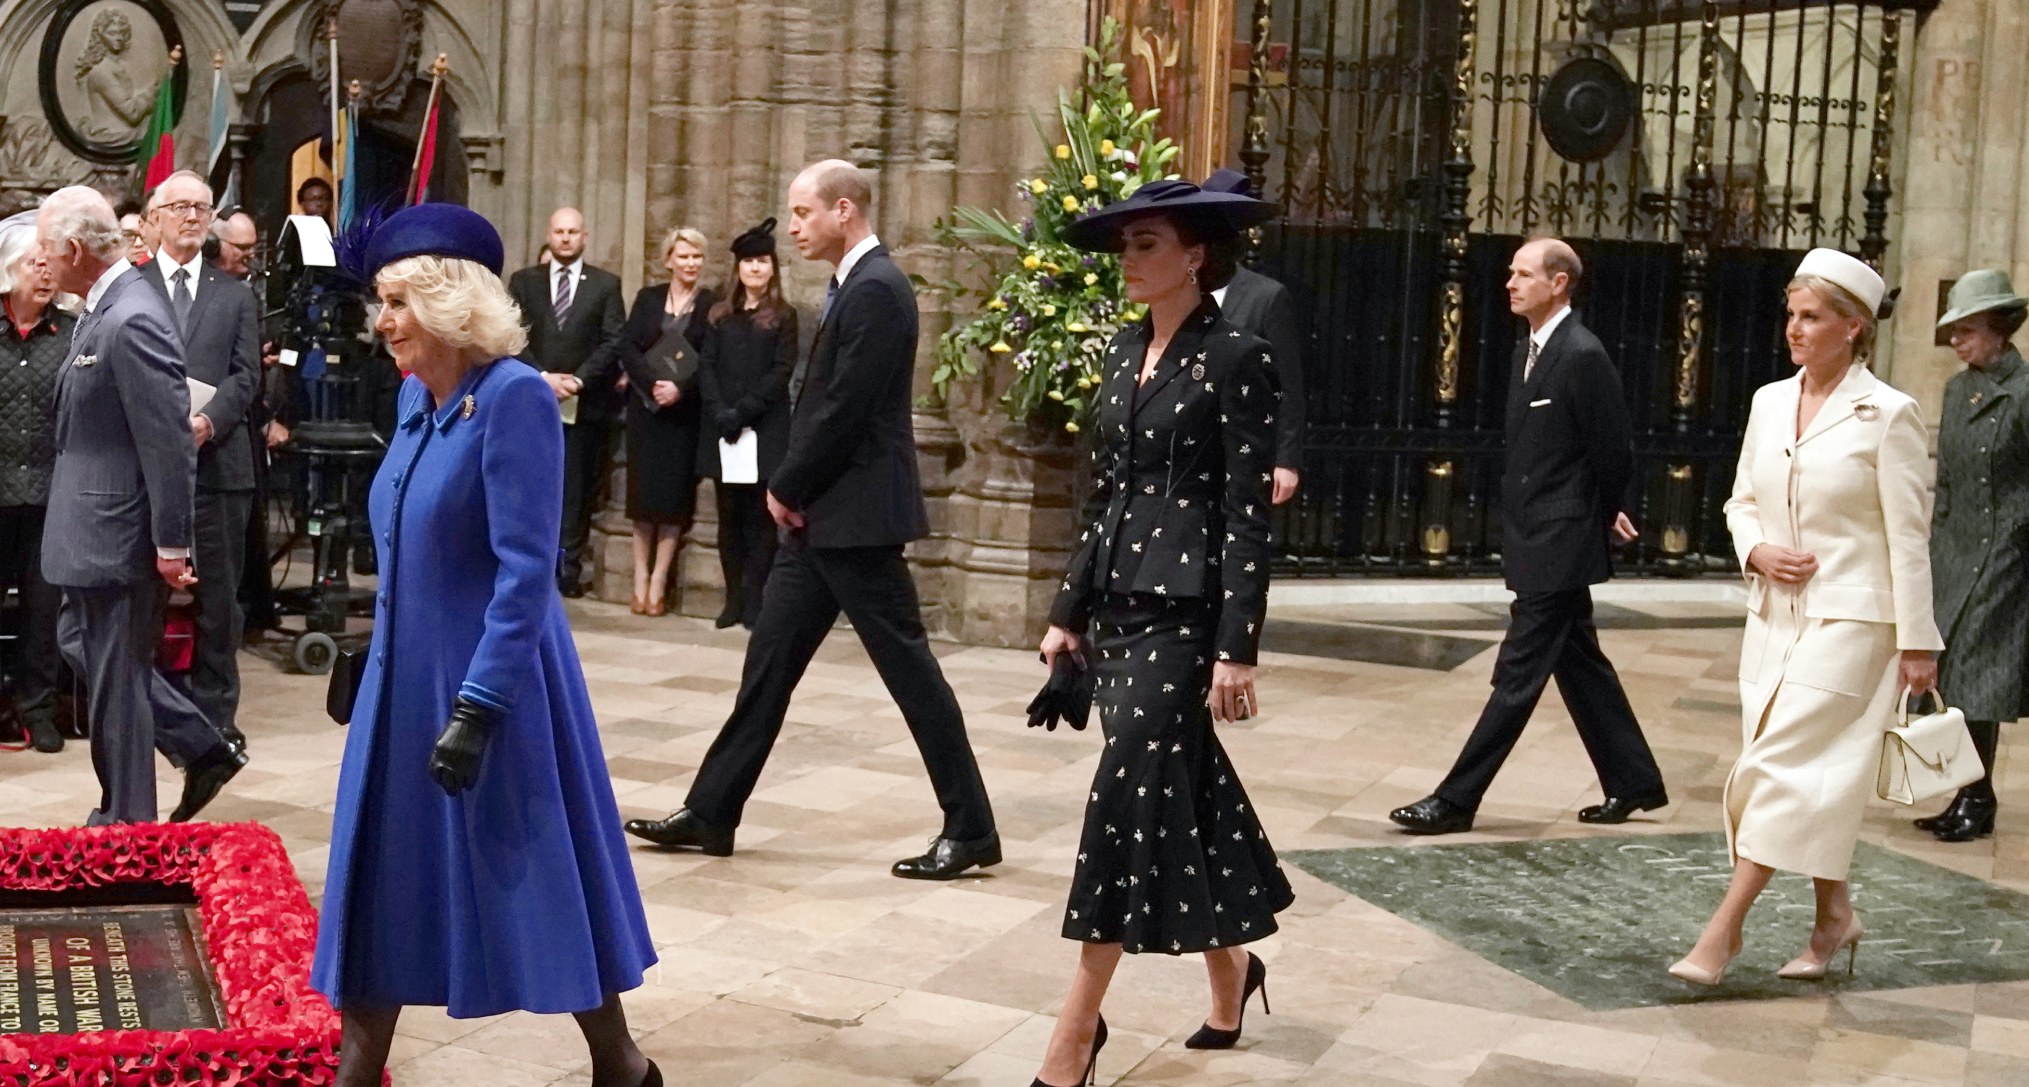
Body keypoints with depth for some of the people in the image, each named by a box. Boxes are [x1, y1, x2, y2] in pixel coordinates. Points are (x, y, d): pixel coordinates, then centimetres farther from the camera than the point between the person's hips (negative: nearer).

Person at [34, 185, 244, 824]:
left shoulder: (131, 322, -22)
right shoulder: (102, 311, 9)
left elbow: (170, 442, -23)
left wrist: (171, 544, -21)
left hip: (119, 534, -10)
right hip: (96, 530, 10)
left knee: (115, 676, 2)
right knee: (82, 646, 20)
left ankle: (126, 823, 17)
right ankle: (202, 751, 27)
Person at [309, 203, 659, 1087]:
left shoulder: (514, 396, -18)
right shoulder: (416, 396, 6)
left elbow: (525, 572, -22)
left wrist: (477, 708, -25)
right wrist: (373, 658, 20)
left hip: (491, 680, -8)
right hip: (404, 677, 8)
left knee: (533, 872, 5)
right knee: (383, 880, 11)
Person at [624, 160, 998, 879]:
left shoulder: (875, 289, -16)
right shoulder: (855, 285, 15)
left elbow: (846, 410, -21)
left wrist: (786, 488, -9)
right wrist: (794, 492, 5)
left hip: (855, 516, -10)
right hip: (822, 514, 10)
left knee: (908, 667, -3)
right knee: (770, 659, 11)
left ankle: (971, 830, 6)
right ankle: (711, 813, 18)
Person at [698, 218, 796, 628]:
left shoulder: (782, 317, 4)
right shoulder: (721, 316, 13)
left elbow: (782, 372, -5)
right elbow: (707, 367, 6)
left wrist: (743, 411, -13)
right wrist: (720, 411, -10)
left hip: (765, 429, -3)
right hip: (723, 431, 3)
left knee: (760, 518, -3)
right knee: (729, 517, 5)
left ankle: (754, 600, 0)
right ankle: (734, 599, 10)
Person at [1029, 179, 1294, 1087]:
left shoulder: (1234, 358, -11)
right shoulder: (1125, 351, 11)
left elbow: (1249, 513, -14)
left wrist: (1237, 648, -17)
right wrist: (1069, 610, 14)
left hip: (1182, 608, -7)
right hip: (1118, 603, 8)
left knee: (1129, 794, -8)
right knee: (1180, 791, 15)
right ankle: (1231, 968, 33)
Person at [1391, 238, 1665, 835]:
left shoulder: (1583, 355, -16)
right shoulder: (1528, 353, 11)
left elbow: (1614, 452, -13)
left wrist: (1600, 518, 1)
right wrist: (1601, 517, 14)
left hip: (1558, 546, -10)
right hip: (1539, 542, 10)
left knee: (1517, 675, -4)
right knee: (1581, 668, 17)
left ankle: (1456, 801, -1)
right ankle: (1635, 782, 29)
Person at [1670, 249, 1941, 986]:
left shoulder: (1887, 415, -9)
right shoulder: (1769, 402, 8)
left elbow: (1908, 537, -8)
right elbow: (1742, 500, 18)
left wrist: (1917, 643, -8)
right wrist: (1756, 551, -4)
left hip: (1849, 619, -6)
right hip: (1774, 613, 6)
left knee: (1783, 765, -10)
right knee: (1809, 774, 11)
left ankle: (1724, 930, -7)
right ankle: (1834, 917, 25)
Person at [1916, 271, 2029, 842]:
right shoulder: (1957, 388, 12)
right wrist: (1933, 547, 15)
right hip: (1954, 549, 7)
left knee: (1978, 673, -6)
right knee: (1955, 673, 7)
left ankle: (1976, 800, 3)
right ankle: (1969, 796, 15)